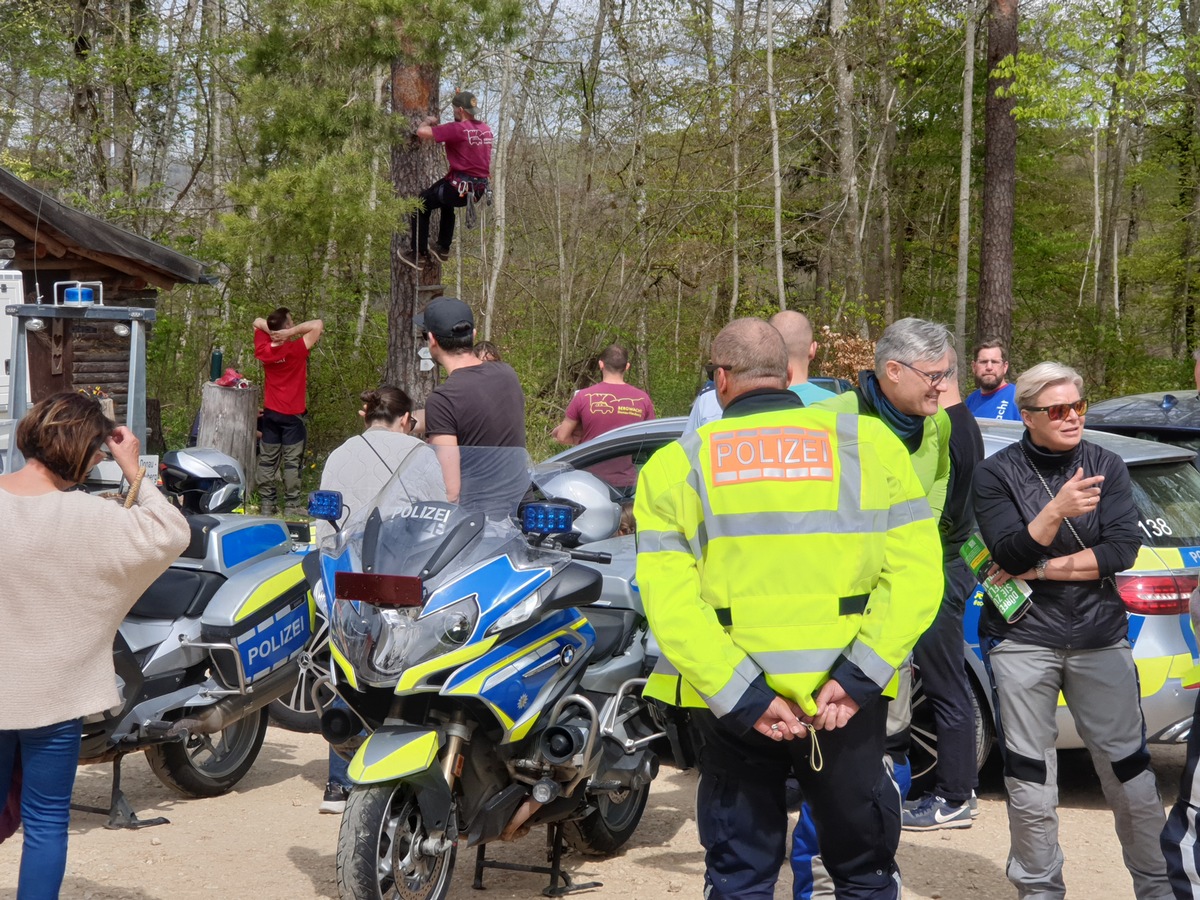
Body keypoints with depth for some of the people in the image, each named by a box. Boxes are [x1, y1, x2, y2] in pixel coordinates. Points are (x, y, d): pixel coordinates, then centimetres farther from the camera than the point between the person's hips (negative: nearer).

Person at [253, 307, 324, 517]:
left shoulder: (264, 350, -5)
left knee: (267, 460, 10)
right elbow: (318, 325, -21)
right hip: (292, 414, -5)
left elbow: (257, 322, 11)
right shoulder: (296, 350, -20)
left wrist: (272, 329, -5)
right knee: (292, 461, 2)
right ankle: (292, 504, 5)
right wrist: (292, 332, -22)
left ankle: (266, 503, 12)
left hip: (270, 413, 5)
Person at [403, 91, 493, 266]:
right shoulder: (485, 129, 7)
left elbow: (421, 132, -19)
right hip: (479, 190, 8)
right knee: (446, 203, 36)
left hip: (459, 188, -8)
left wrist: (428, 122, 4)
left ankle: (417, 254, 10)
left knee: (421, 204, 11)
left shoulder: (457, 128, -16)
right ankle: (443, 248, 41)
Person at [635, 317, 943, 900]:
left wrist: (741, 695, -15)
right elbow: (916, 574, -9)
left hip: (732, 701, 0)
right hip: (848, 700, 0)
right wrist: (858, 676, -14)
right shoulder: (868, 443, 0)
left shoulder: (676, 465, -1)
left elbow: (669, 600, -12)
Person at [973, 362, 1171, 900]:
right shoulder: (997, 474, -1)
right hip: (1023, 642, -1)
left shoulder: (1106, 466, 5)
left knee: (1131, 775, 2)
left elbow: (1123, 549, -5)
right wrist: (1057, 510, -28)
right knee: (1030, 786, 3)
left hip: (1100, 638, 1)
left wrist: (1044, 569, -11)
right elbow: (1010, 556, -12)